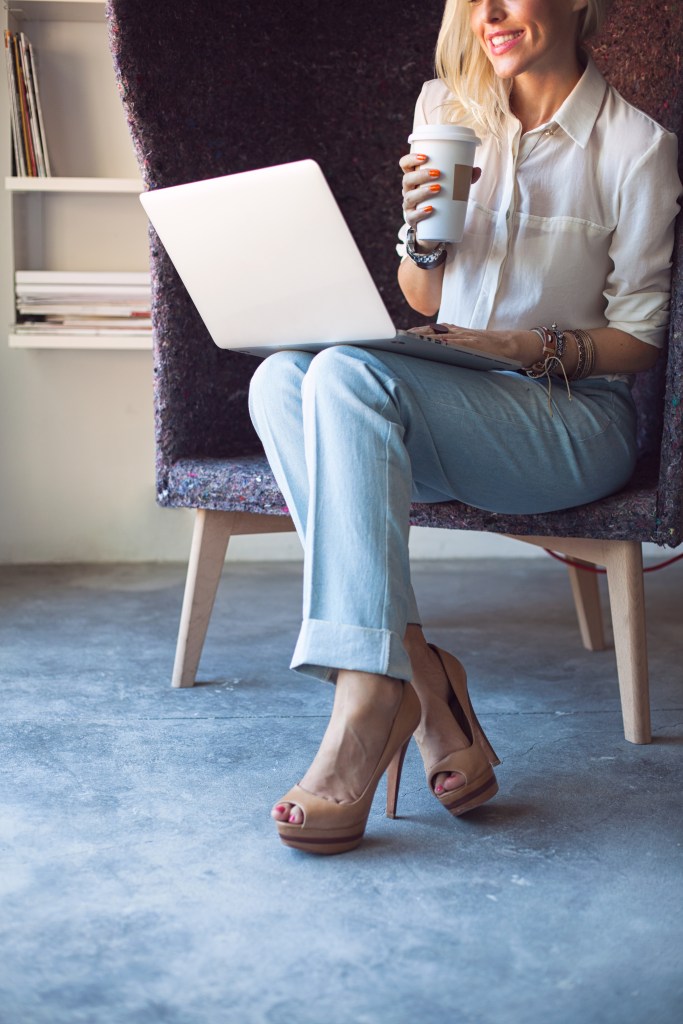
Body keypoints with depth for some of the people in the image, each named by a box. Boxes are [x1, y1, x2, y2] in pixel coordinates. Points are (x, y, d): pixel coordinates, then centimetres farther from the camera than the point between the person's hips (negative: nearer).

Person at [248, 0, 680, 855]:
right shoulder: (450, 112, 14)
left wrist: (536, 349, -18)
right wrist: (421, 231, -6)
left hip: (576, 415, -5)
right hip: (451, 401, 6)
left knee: (350, 374, -32)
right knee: (281, 378, -25)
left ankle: (370, 704, -36)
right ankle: (422, 685, -31)